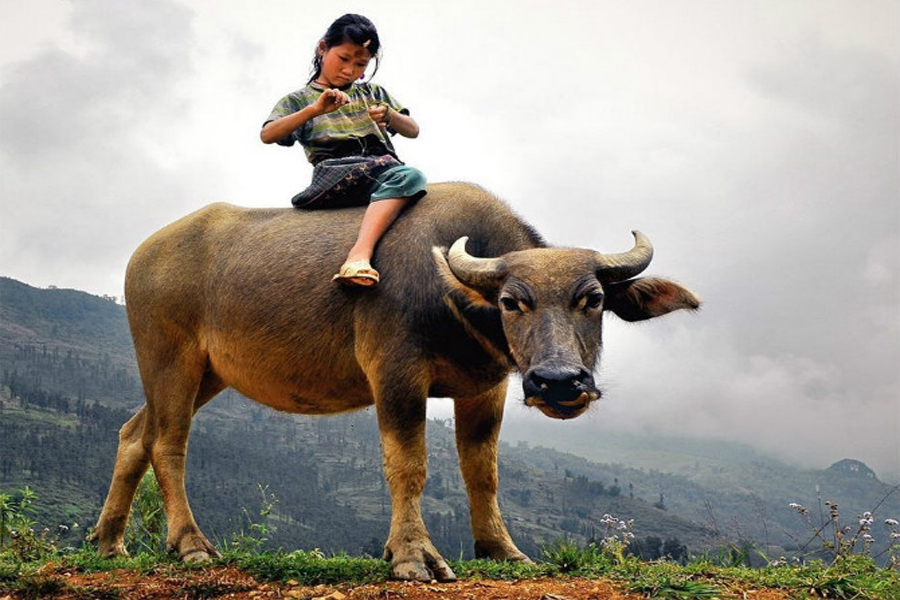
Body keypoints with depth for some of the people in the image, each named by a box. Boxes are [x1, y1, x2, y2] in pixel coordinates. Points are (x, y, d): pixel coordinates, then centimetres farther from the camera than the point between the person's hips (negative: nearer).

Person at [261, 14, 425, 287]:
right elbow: (267, 135, -2)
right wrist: (315, 110, -15)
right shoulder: (299, 100, 17)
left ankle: (360, 251, -53)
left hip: (384, 171, 4)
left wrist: (389, 115, -4)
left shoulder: (372, 93, 27)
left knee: (411, 176, -35)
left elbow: (413, 130, 20)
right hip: (334, 175, -4)